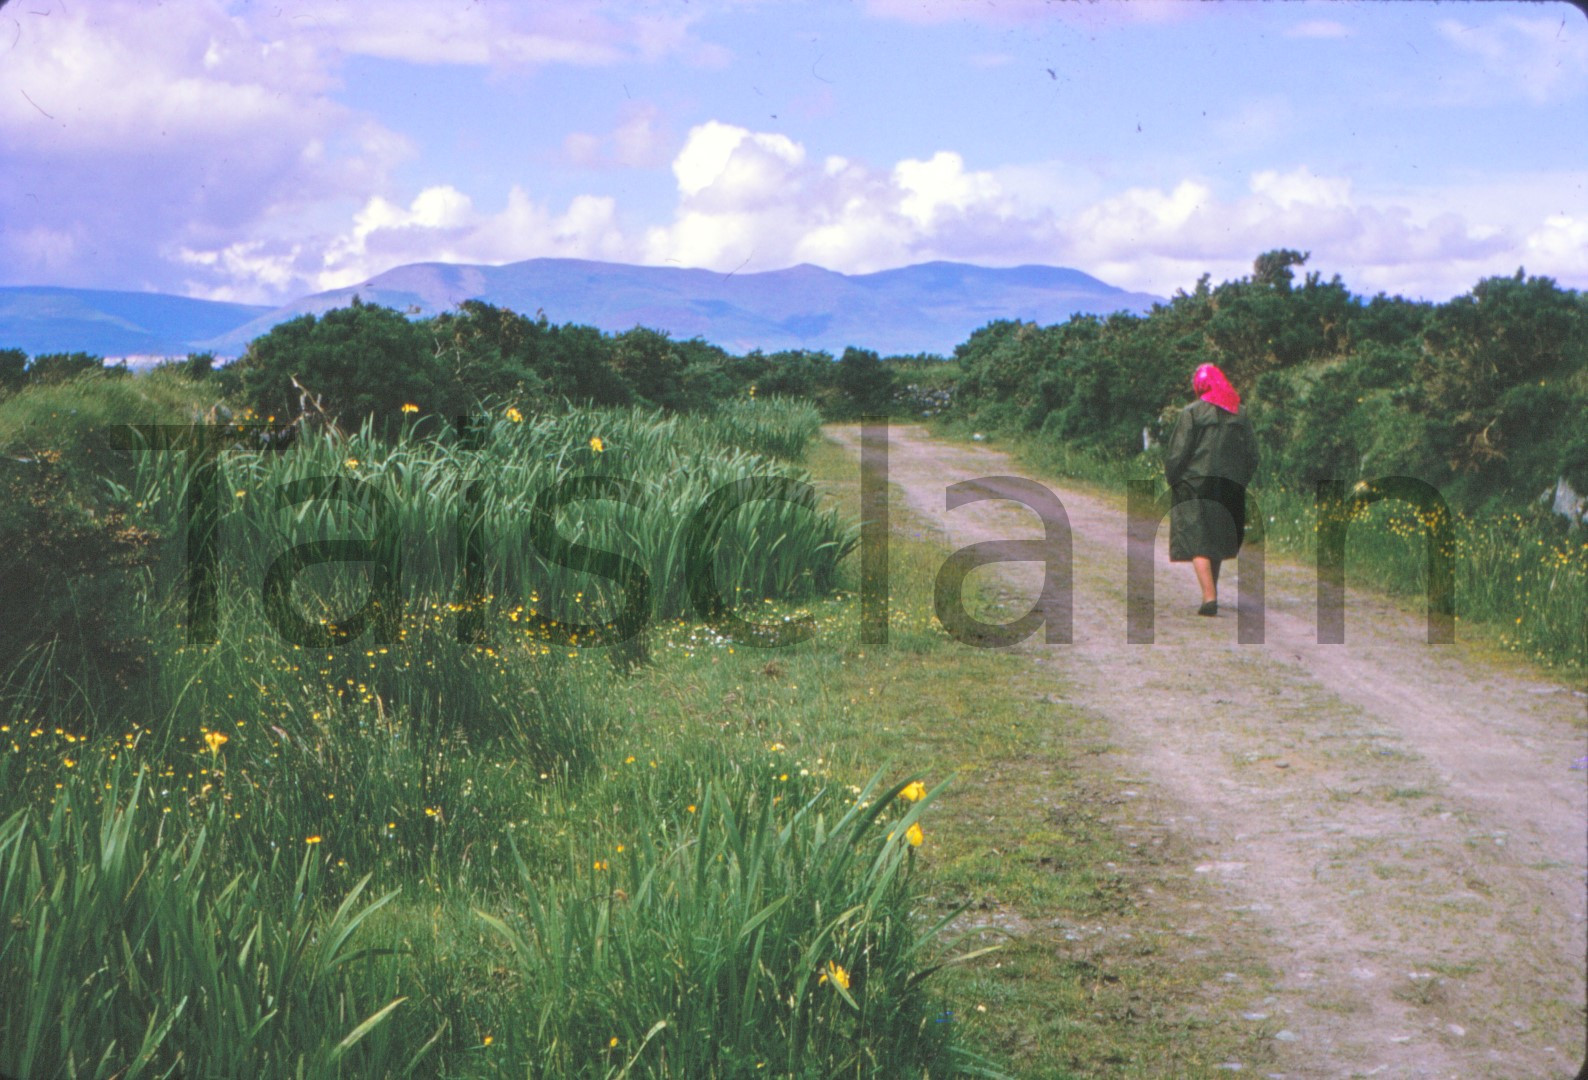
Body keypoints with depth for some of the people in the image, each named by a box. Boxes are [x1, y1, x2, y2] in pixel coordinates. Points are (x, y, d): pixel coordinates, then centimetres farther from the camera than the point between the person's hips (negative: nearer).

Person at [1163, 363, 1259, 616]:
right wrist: (1240, 482, 16)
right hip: (1230, 487, 5)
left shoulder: (1191, 413, -6)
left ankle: (1209, 595, -21)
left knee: (1197, 542, -7)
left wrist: (1173, 481, 3)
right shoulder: (1241, 416, 9)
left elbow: (1176, 453, -9)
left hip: (1195, 485, -5)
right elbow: (1252, 456, 9)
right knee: (1217, 541, 18)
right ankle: (1211, 592, 24)